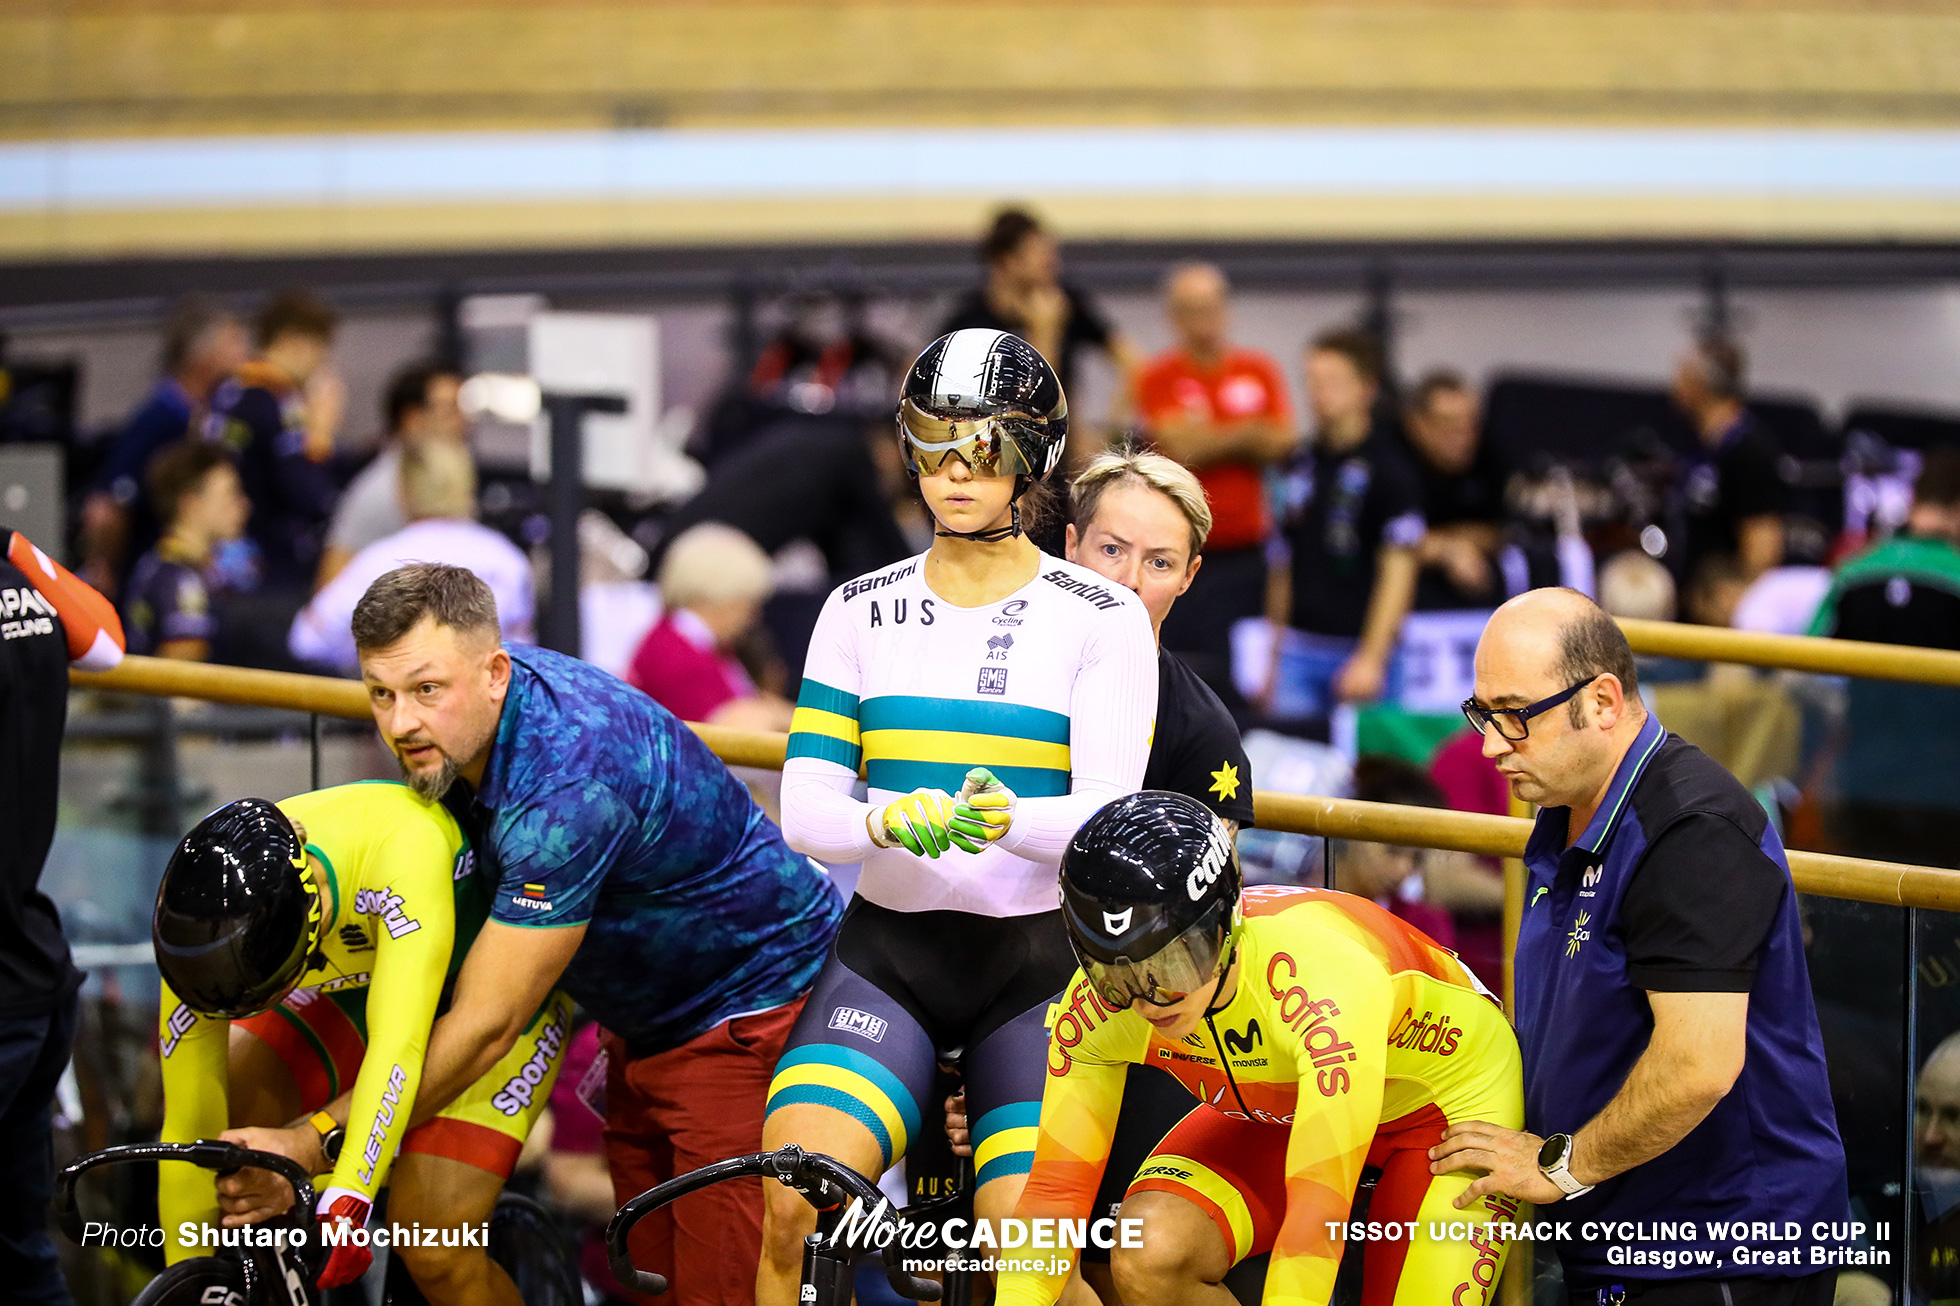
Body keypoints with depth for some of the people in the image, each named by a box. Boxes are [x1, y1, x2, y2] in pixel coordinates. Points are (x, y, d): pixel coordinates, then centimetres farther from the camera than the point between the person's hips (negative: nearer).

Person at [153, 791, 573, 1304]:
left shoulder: (402, 845, -43)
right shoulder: (202, 930, -28)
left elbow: (399, 1043, -51)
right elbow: (189, 1129, -24)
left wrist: (346, 1205, -60)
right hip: (357, 988, 5)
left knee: (432, 1252, -21)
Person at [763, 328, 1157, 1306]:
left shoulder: (1101, 618, -1)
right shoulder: (862, 611, 7)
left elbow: (1109, 818, -11)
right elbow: (802, 808, 0)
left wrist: (1007, 819, -33)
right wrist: (886, 822, -23)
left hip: (1038, 965, -2)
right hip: (889, 951, 2)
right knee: (793, 1206, -23)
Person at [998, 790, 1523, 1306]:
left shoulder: (1326, 976, -42)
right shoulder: (1097, 1007, -26)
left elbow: (1319, 1214, -44)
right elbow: (1054, 1193, -20)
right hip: (1274, 1110, 3)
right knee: (1149, 1254, -24)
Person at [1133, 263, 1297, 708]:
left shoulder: (1259, 371, 10)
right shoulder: (1159, 378, 1)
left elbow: (1282, 444, 0)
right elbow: (1179, 446, -12)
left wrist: (1207, 437, -9)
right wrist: (1246, 434, -3)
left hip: (1247, 549, 3)